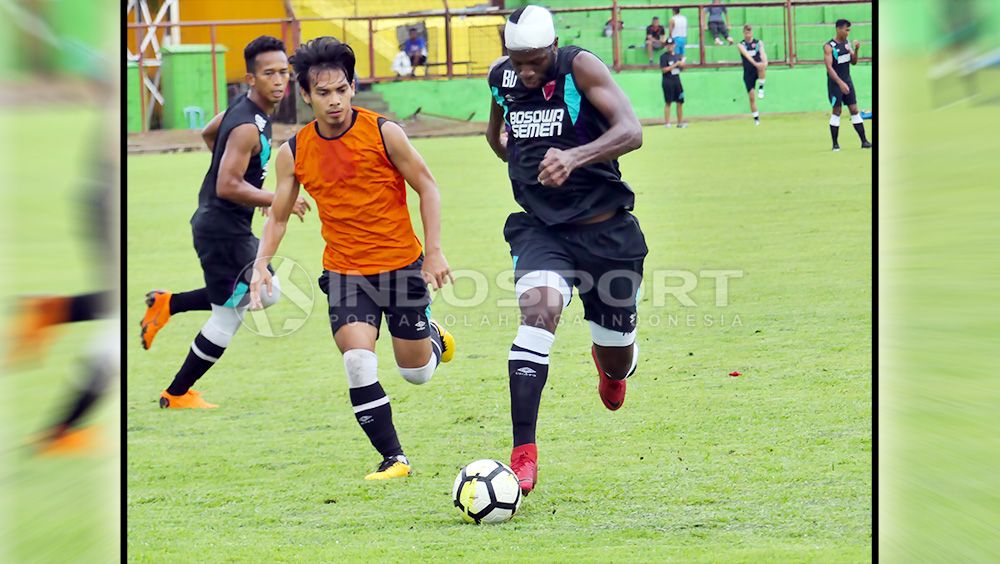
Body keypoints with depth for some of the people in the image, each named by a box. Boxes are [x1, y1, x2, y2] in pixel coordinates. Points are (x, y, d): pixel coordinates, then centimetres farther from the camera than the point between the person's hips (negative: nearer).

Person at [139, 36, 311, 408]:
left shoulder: (243, 108, 5)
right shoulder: (248, 128, -25)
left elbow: (208, 134, 23)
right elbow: (227, 187, -28)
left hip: (228, 226, 10)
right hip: (223, 229, -10)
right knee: (228, 318, -2)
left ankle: (168, 304, 21)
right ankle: (176, 395, 11)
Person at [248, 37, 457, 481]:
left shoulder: (383, 133, -12)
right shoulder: (294, 153, -5)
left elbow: (426, 187, -2)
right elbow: (278, 217, 5)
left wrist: (434, 251, -7)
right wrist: (261, 265, -10)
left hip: (402, 265, -1)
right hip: (344, 272, 1)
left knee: (417, 373, 10)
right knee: (359, 365, -20)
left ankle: (431, 334, 47)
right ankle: (393, 458, -6)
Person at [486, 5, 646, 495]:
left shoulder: (581, 67, -16)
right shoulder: (501, 77, -1)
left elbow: (630, 131, -31)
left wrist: (573, 157, -46)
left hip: (605, 230, -2)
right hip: (540, 229, 2)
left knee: (617, 359, 10)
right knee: (539, 309, -28)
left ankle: (610, 366, 53)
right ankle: (523, 455, -31)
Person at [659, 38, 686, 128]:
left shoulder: (678, 56, 13)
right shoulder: (664, 56, -5)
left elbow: (681, 68, 18)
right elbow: (664, 69, -14)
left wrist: (682, 64, -5)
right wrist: (675, 64, -16)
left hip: (677, 80, 6)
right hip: (668, 82, -6)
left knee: (680, 102, 4)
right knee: (668, 102, -5)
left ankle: (680, 122, 10)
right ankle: (667, 123, -3)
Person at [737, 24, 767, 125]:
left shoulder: (759, 42, 5)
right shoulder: (741, 45, 1)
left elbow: (762, 53, -12)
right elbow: (746, 55, -18)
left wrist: (765, 62, -35)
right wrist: (755, 63, -37)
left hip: (758, 70, -1)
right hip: (748, 72, 1)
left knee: (761, 67, -38)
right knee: (751, 96, -3)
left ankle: (761, 88, -19)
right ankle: (756, 118, 10)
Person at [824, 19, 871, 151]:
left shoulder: (847, 44, 6)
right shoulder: (829, 46, -14)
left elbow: (853, 62, 11)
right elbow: (829, 67, -20)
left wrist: (856, 50, -7)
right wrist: (840, 83, -28)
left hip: (847, 81, 6)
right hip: (835, 82, -6)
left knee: (854, 110, 4)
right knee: (836, 111, -2)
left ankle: (864, 141, 3)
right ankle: (835, 144, 5)